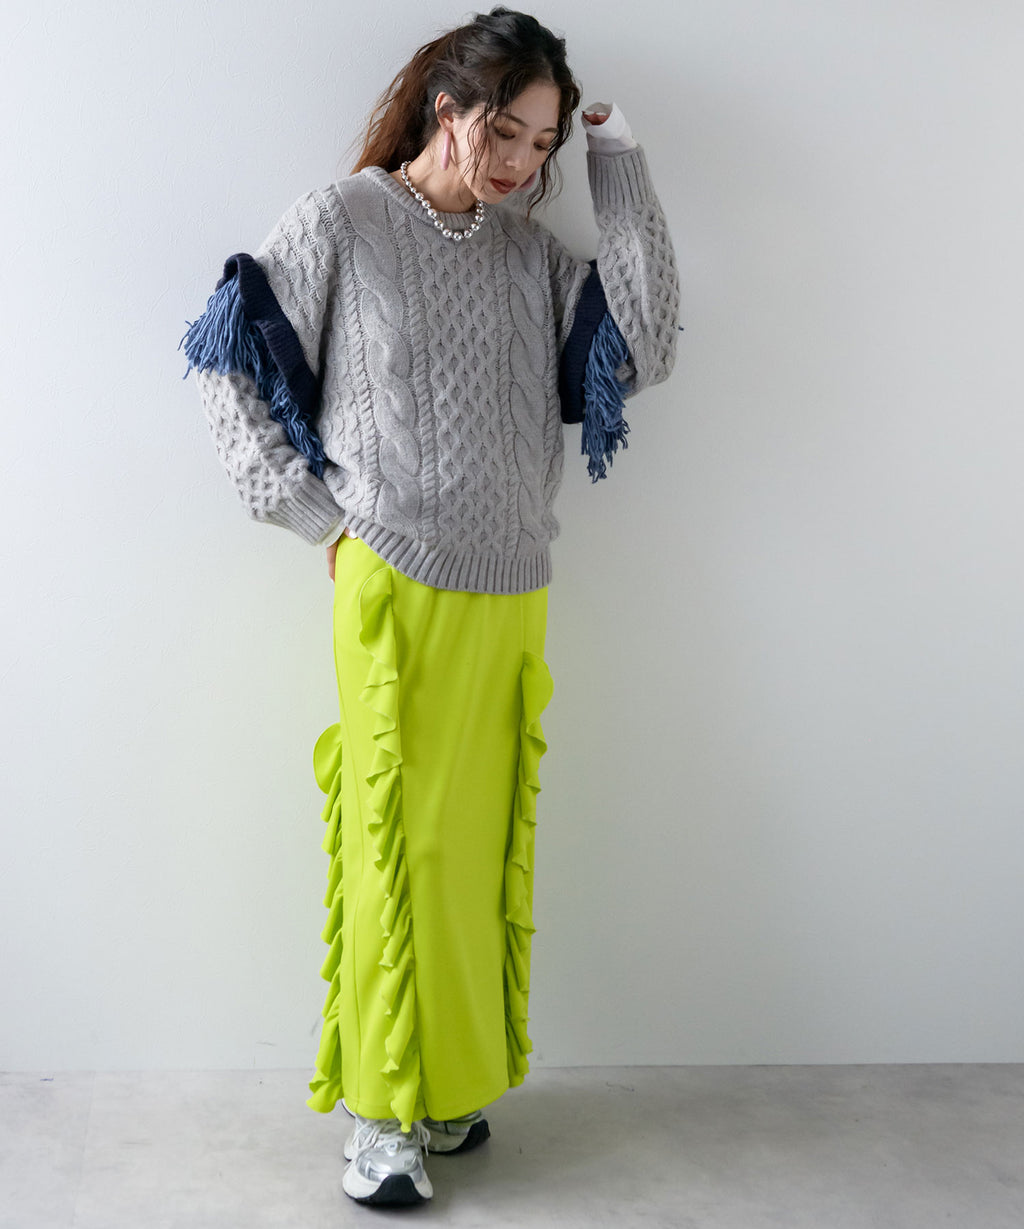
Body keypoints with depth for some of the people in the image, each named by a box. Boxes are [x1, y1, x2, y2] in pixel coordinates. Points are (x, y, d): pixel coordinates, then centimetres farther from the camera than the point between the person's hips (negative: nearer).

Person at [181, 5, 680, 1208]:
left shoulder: (531, 250, 10)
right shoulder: (341, 221, -3)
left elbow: (643, 349, -3)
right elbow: (231, 372, 1)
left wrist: (619, 169, -1)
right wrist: (321, 518, -3)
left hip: (512, 600, 5)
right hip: (395, 596, -4)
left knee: (482, 844, 10)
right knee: (396, 844, -2)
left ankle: (449, 1079, 26)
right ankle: (378, 1112, 11)